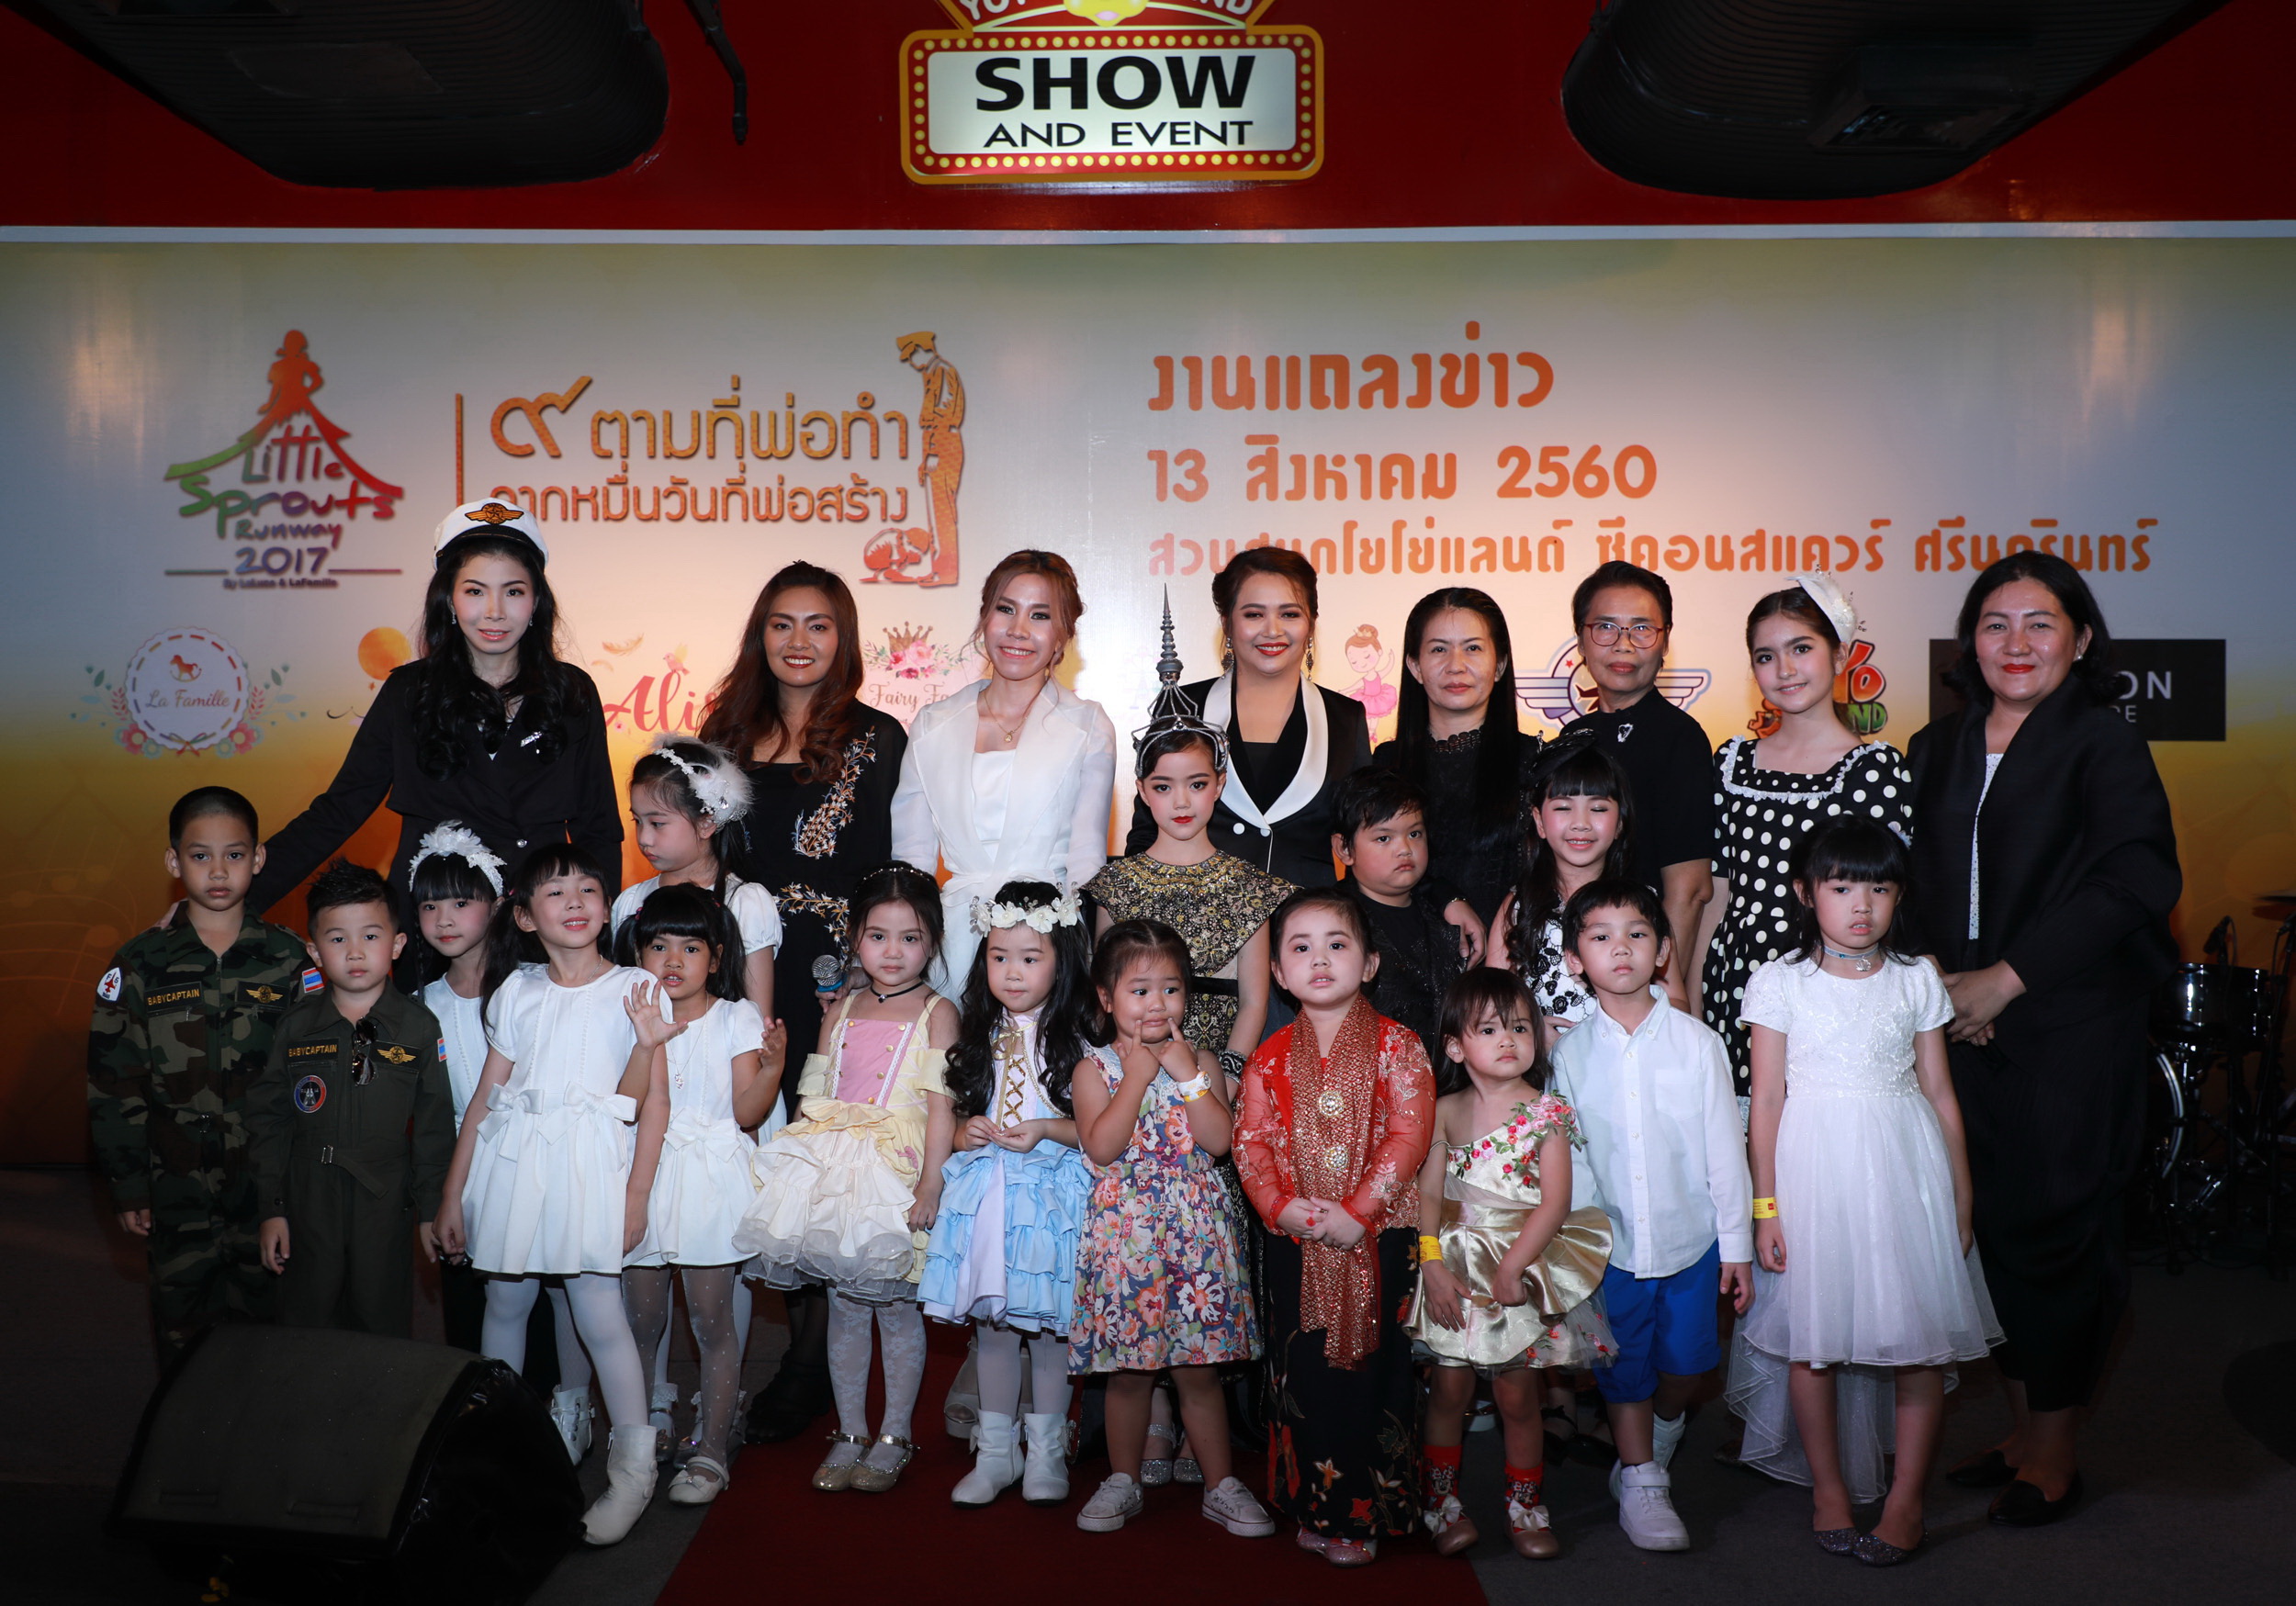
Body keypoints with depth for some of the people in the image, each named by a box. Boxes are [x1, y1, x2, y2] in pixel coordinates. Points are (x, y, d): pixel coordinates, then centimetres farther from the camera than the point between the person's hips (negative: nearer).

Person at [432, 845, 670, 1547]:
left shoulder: (635, 989, 1)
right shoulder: (516, 991, 10)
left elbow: (653, 1103, 0)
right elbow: (487, 1095, 11)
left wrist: (637, 1193, -6)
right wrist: (453, 1192, 11)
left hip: (591, 1162, -4)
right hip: (512, 1159, 4)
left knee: (598, 1311, -7)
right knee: (506, 1301, 12)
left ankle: (633, 1466, 7)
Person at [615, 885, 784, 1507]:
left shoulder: (737, 1018, 0)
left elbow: (746, 1112, -6)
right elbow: (627, 1106, -4)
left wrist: (773, 1065, -22)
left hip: (711, 1180, -2)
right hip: (644, 1176, 2)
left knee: (713, 1320, -1)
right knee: (640, 1320, 9)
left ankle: (711, 1449, 10)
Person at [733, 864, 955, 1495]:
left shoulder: (936, 1012, -2)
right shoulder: (842, 1011, 13)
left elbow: (940, 1106, -8)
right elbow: (815, 1097, 14)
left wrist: (931, 1183, -15)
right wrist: (816, 1157, 4)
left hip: (900, 1174, -4)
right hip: (836, 1170, 4)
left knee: (896, 1306, 2)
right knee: (844, 1306, 9)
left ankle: (893, 1436, 17)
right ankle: (849, 1433, 22)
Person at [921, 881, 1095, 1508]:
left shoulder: (1075, 1039, -5)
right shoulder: (980, 1038, 9)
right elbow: (958, 1120, 15)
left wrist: (1046, 1129, -21)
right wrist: (964, 1133, -6)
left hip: (1052, 1189, -4)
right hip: (986, 1191, 4)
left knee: (1049, 1319, 3)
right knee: (991, 1320, 9)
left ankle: (1046, 1449, 19)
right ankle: (995, 1450, 22)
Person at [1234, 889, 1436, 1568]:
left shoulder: (1396, 1046, -4)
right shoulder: (1270, 1058, 6)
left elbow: (1409, 1135, -12)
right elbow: (1250, 1140, 2)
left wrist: (1358, 1211, -18)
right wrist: (1281, 1205, -14)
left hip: (1378, 1237, -3)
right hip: (1296, 1244, 3)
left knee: (1371, 1367, 4)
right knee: (1302, 1369, 9)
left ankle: (1366, 1511, 17)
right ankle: (1315, 1504, 24)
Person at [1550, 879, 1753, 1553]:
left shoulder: (1696, 1043, -6)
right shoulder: (1570, 1052, -3)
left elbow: (1724, 1148, -1)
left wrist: (1737, 1246, 2)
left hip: (1691, 1237, 0)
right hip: (1610, 1244, 0)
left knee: (1685, 1361, 8)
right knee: (1625, 1369, 9)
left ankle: (1662, 1431, 39)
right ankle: (1640, 1483, 27)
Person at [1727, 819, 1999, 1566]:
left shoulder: (1916, 980, 5)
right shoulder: (1779, 981, -2)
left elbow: (1939, 1093, 9)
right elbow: (1767, 1099, -2)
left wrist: (1961, 1194, 8)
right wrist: (1764, 1205, -3)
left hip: (1903, 1166, 2)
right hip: (1813, 1167, -2)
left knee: (1921, 1334, 1)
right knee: (1811, 1334, 4)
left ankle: (1906, 1498, 16)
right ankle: (1830, 1487, 22)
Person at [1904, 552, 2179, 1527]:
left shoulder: (2103, 745, -5)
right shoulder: (1936, 750, 12)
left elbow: (2138, 882, -15)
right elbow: (1914, 885, 13)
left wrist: (2007, 977, -17)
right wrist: (1937, 974, -5)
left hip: (2072, 1033, -5)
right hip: (1964, 1028, 5)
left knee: (2055, 1231, 2)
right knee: (1992, 1227, 10)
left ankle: (2055, 1453, 18)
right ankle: (2022, 1428, 27)